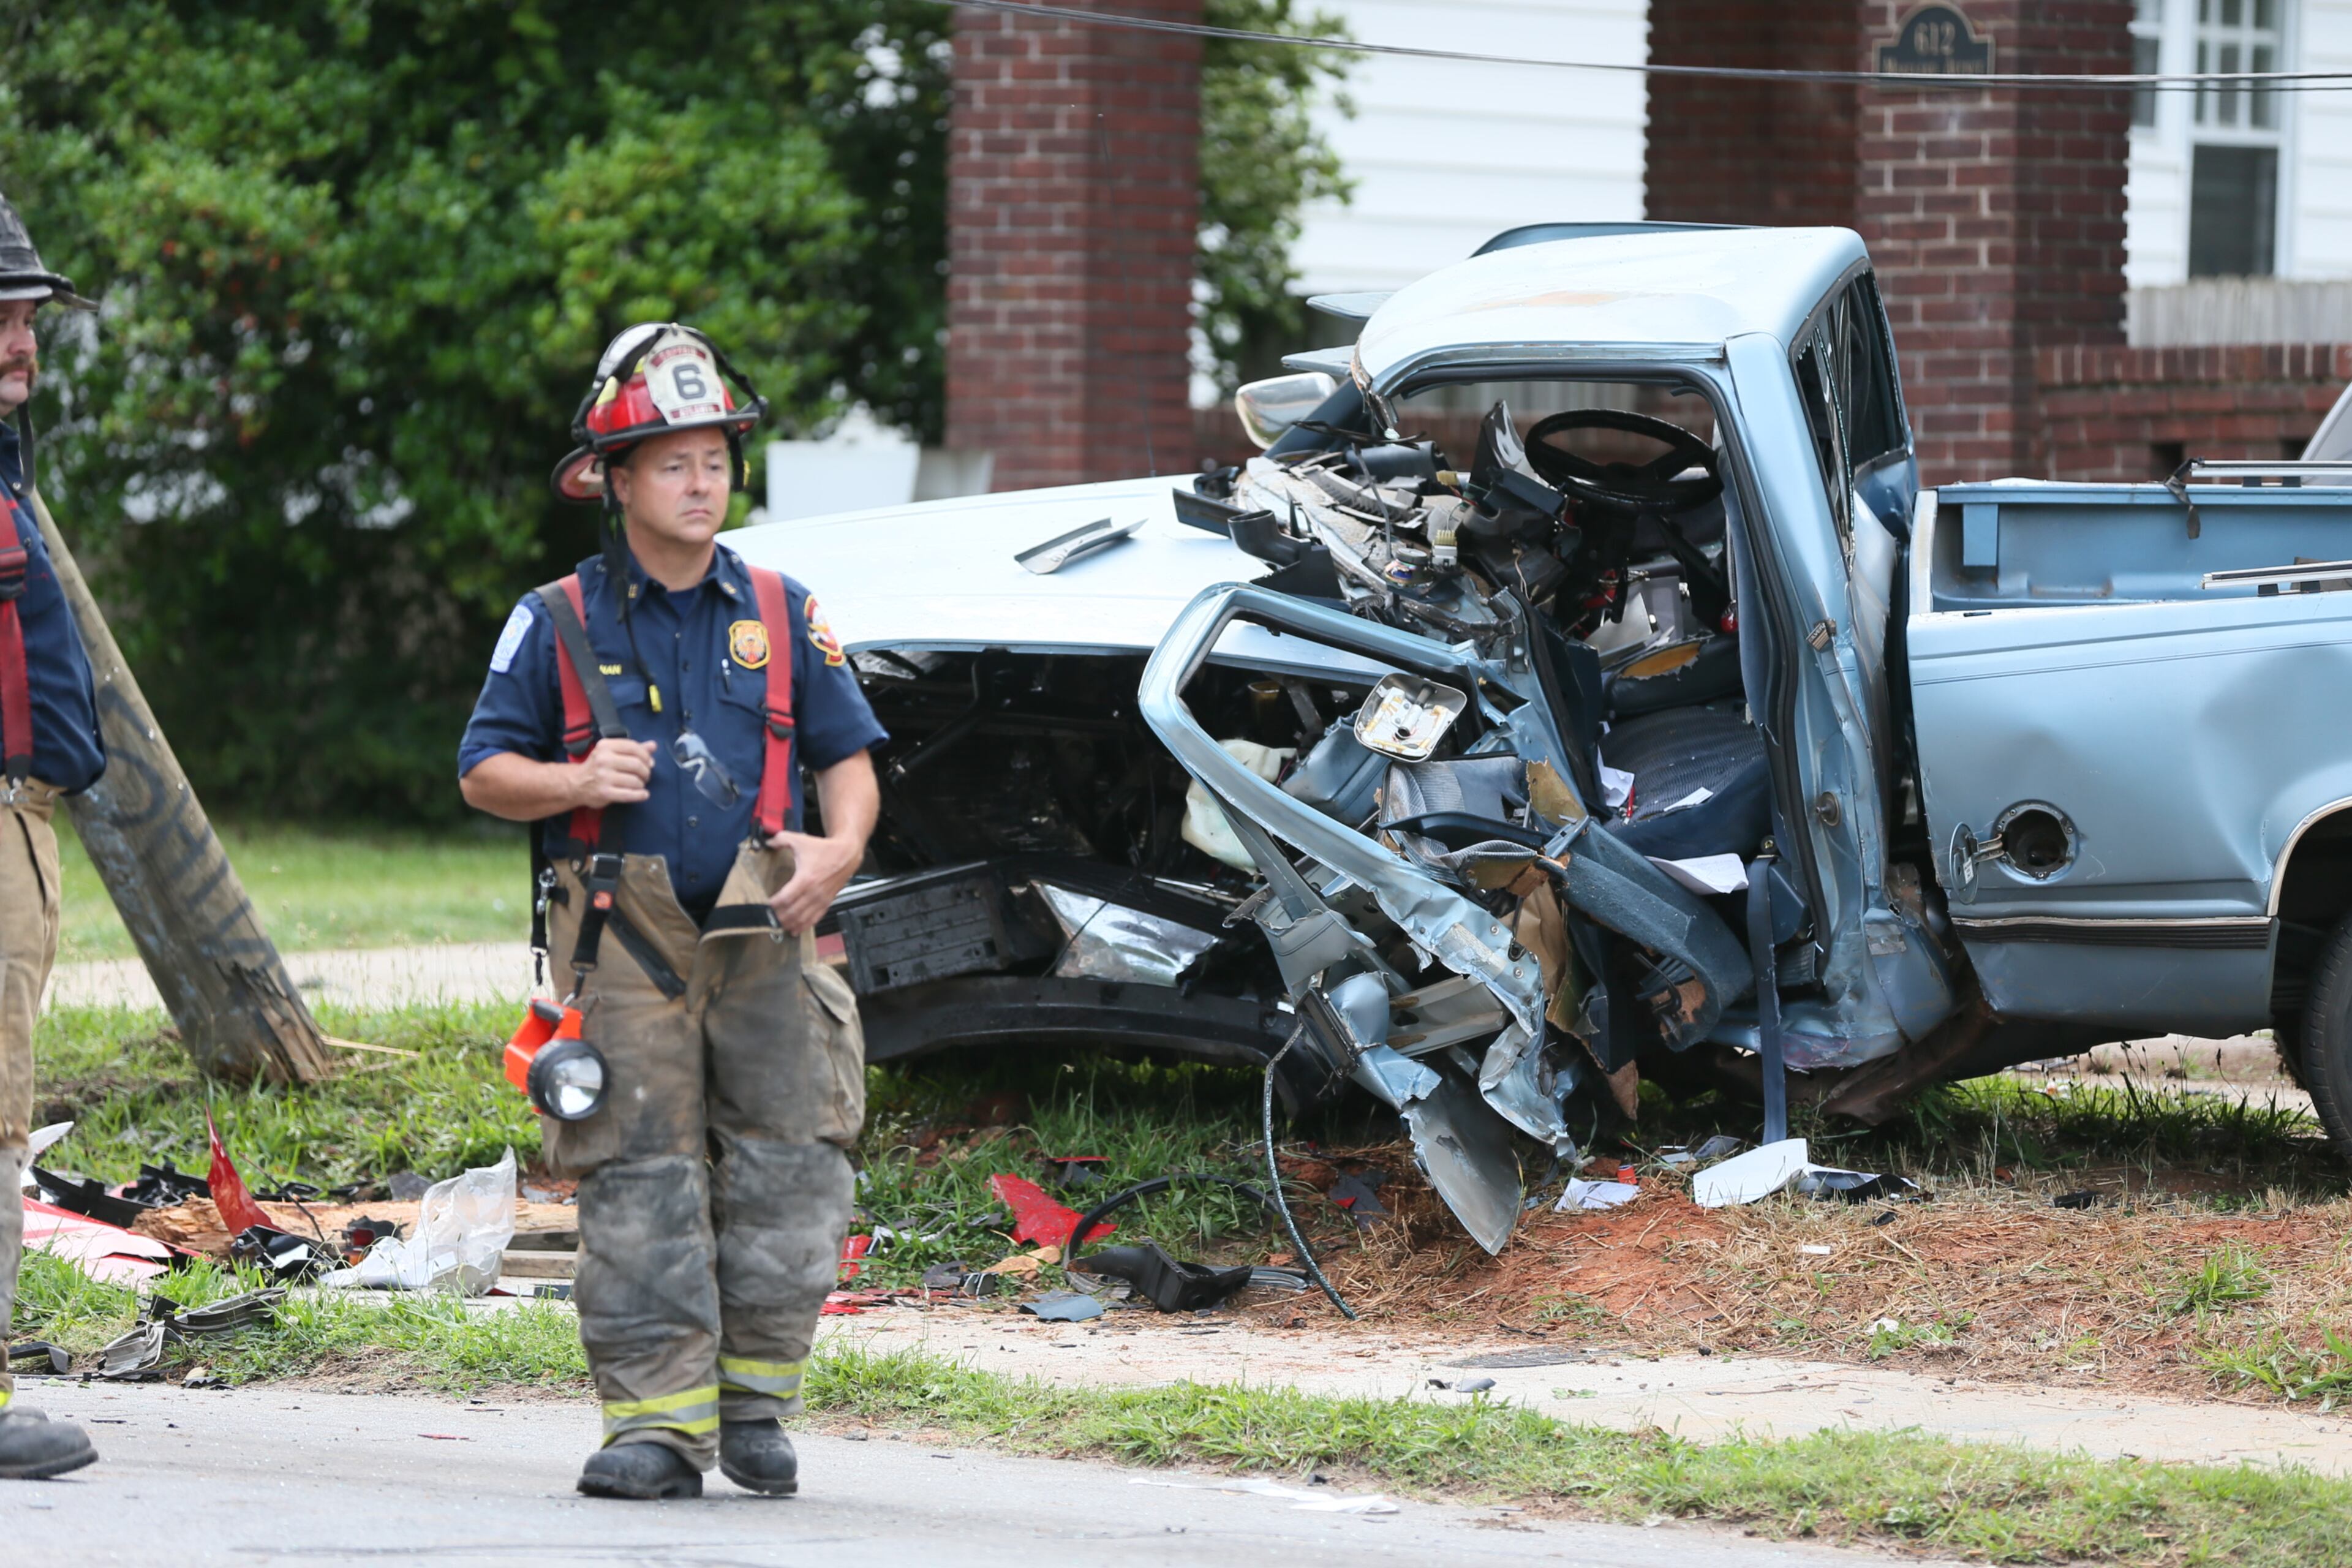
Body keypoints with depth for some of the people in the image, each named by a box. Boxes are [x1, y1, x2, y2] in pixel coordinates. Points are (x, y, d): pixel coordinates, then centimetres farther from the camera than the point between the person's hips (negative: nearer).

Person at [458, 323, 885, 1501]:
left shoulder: (782, 616, 12)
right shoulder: (558, 624, 6)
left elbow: (847, 756, 13)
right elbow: (483, 772, 6)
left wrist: (842, 847, -7)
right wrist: (577, 783, -14)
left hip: (762, 934, 2)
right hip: (623, 946, -2)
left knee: (787, 1172, -4)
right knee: (640, 1187, -5)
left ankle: (755, 1403, 9)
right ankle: (658, 1422, -2)